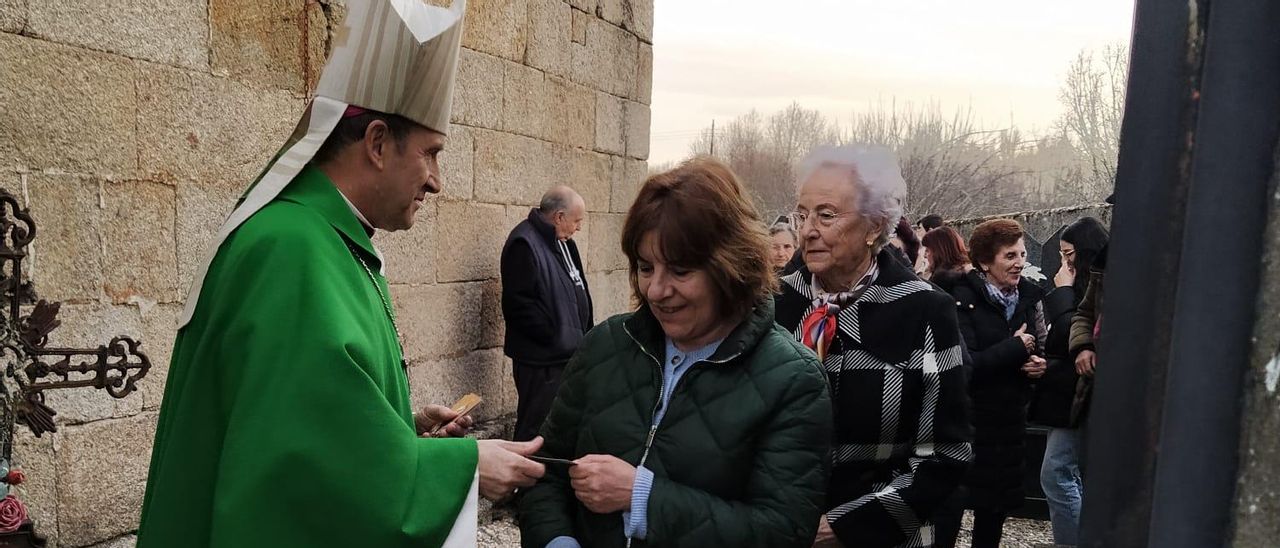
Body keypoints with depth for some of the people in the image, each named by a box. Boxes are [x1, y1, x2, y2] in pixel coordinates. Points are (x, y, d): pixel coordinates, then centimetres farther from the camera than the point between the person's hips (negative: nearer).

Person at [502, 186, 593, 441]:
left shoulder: (564, 243, 14)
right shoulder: (524, 243, -17)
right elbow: (518, 303, -23)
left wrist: (585, 336, 12)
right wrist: (556, 338, -18)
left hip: (567, 355, 10)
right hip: (540, 358, -10)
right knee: (536, 427, -2)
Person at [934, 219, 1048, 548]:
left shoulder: (1028, 296, 5)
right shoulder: (963, 299, -14)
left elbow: (1039, 349, 14)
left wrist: (1040, 364, -8)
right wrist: (1015, 347, -17)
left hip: (1009, 420, 6)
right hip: (965, 419, -6)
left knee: (996, 507, 17)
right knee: (950, 506, 0)